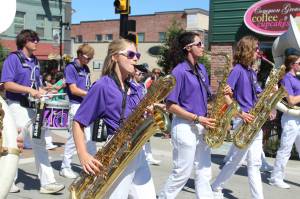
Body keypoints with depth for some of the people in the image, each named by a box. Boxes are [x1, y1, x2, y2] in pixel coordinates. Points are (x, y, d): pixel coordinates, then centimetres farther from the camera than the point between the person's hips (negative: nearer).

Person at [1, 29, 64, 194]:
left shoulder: (35, 61, 14)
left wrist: (42, 92, 1)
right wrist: (29, 90, -24)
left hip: (34, 106, 7)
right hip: (17, 106, -7)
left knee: (40, 143, 4)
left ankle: (47, 183, 7)